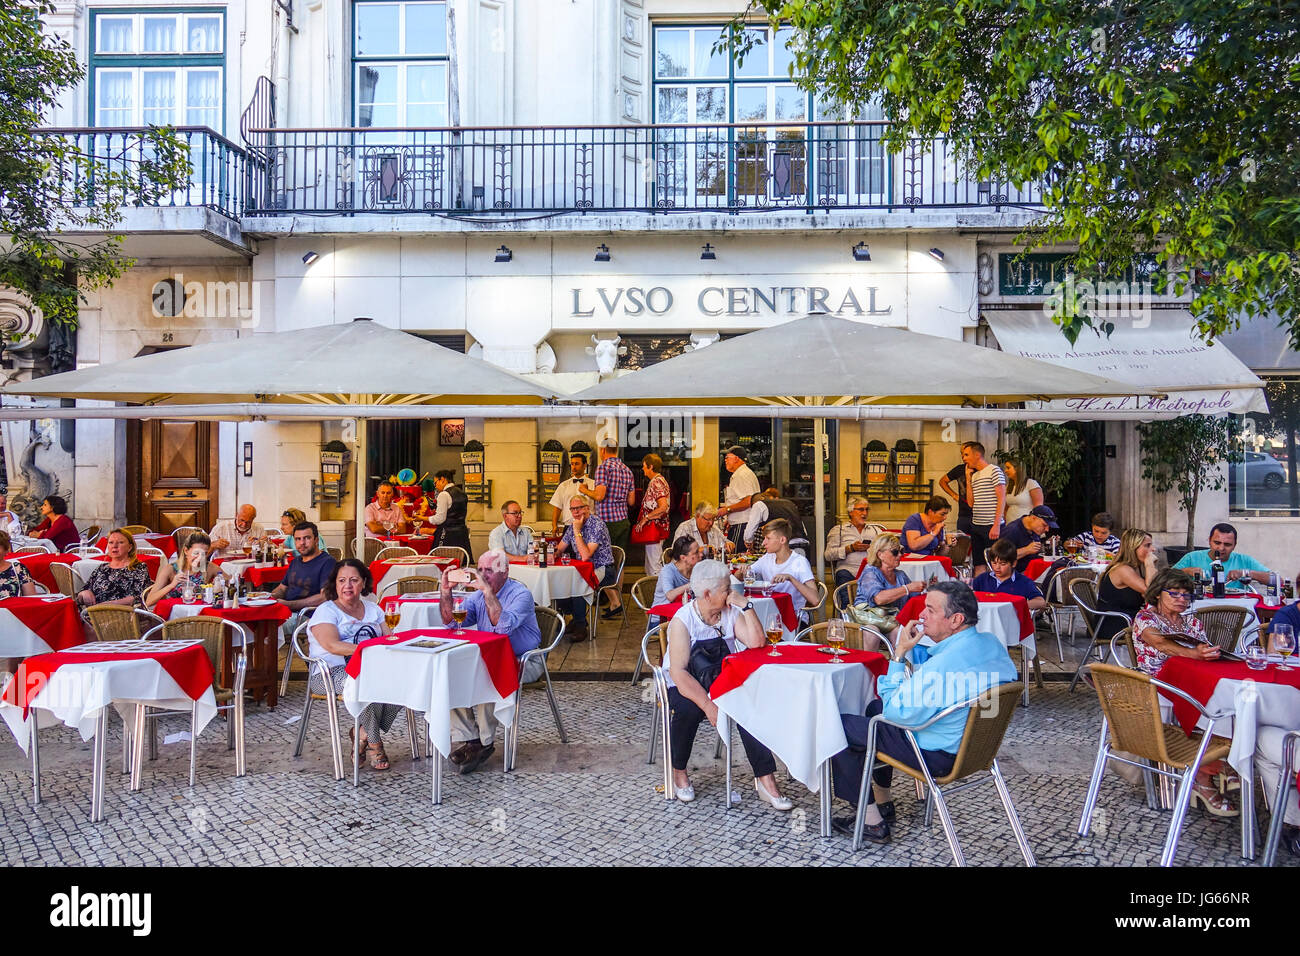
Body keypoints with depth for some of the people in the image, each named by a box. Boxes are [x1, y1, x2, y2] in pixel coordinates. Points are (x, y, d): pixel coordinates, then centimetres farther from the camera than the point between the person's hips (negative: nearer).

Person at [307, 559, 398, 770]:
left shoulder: (373, 610, 22)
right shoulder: (326, 611, 4)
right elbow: (331, 645, -14)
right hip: (332, 673, -5)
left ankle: (363, 733, -11)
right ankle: (373, 743, -16)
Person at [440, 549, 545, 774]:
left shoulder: (521, 594, -13)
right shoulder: (478, 594, 9)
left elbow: (503, 627, -29)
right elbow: (451, 621, 2)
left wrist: (488, 592, -31)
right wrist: (445, 592, -12)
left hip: (523, 662, -7)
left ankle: (486, 742, -18)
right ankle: (466, 739, -15)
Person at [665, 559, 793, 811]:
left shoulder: (731, 613, 1)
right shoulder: (683, 620, -13)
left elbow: (757, 643, -13)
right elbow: (679, 672, -22)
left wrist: (747, 606, -15)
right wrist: (708, 705, -31)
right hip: (686, 686, -3)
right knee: (688, 710, -34)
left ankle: (765, 779, -22)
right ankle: (679, 771, -7)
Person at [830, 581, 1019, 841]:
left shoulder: (941, 666, -33)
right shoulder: (993, 644, -4)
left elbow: (895, 713, -22)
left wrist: (899, 655, -19)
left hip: (939, 755, -10)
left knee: (841, 726, -1)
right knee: (875, 707, 27)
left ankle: (871, 820, 9)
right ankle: (883, 802, 36)